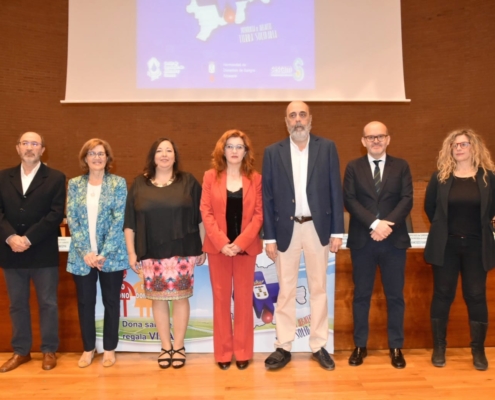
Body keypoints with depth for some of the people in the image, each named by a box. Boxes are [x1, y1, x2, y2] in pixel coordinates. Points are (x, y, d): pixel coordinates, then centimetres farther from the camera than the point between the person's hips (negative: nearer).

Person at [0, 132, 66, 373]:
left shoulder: (55, 178, 1)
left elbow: (56, 214, -9)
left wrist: (28, 239, -16)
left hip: (43, 253, -3)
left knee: (48, 304, 6)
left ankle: (49, 351, 19)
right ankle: (21, 351, 26)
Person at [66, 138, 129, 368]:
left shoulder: (118, 183, -1)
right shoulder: (75, 184, 5)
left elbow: (118, 220, -7)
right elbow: (71, 219, -1)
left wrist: (104, 253, -14)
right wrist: (86, 251, -12)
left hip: (112, 254, -2)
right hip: (82, 255, 2)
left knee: (111, 301, 8)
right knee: (85, 302, 10)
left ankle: (109, 348, 23)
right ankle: (88, 348, 27)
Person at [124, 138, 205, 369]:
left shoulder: (188, 182, 3)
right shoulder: (139, 185, 7)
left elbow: (201, 217, 3)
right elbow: (130, 222, 7)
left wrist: (202, 248, 1)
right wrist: (131, 252, 2)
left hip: (182, 252, -1)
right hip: (152, 254, 2)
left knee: (180, 297, 3)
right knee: (158, 299, 7)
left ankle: (178, 347, 17)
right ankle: (165, 347, 21)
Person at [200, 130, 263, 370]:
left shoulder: (255, 179, 3)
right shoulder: (211, 177, 3)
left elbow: (259, 214, -2)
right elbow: (206, 212, -2)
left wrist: (241, 242, -14)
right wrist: (221, 242, -13)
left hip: (246, 247, 0)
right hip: (218, 247, 0)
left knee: (244, 298, 6)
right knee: (221, 298, 7)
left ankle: (243, 351, 18)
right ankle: (223, 352, 18)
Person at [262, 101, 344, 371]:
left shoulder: (327, 148, 2)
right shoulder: (273, 152, 2)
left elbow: (335, 191, 0)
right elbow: (267, 197, 0)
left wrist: (337, 231, -4)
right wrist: (269, 237, -4)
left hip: (317, 227, 0)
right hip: (286, 228, 0)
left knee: (318, 288, 10)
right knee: (286, 290, 8)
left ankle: (319, 346, 23)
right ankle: (283, 347, 20)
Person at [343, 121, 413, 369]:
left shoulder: (401, 166, 7)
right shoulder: (353, 167, 5)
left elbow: (407, 200, -3)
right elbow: (349, 200, -6)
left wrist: (388, 224, -18)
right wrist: (374, 223, -18)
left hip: (394, 240, 1)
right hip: (362, 240, 0)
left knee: (395, 295, 7)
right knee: (361, 294, 8)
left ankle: (396, 347, 21)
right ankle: (360, 345, 20)